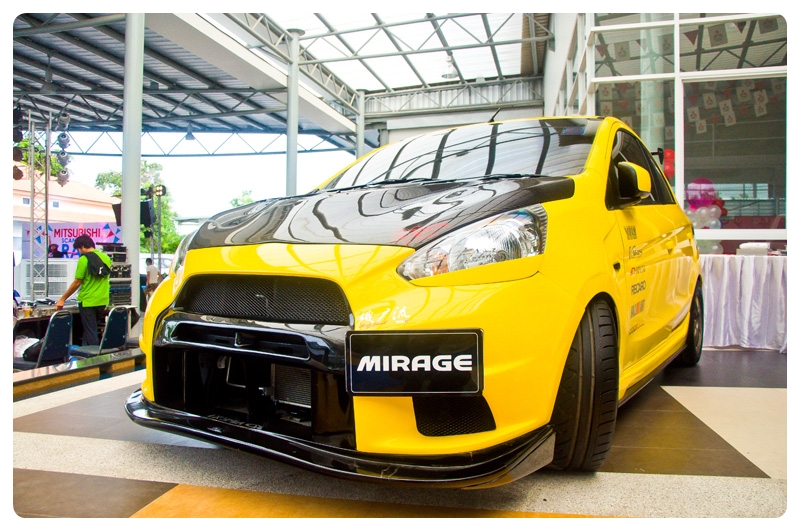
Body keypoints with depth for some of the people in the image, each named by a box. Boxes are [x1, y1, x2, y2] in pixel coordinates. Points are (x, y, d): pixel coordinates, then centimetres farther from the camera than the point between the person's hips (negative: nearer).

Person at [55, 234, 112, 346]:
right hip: (102, 301, 6)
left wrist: (62, 299, 0)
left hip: (88, 302, -6)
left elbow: (77, 283, -9)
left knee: (90, 333, 2)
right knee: (91, 329, 19)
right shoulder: (106, 258, 6)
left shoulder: (84, 259, -11)